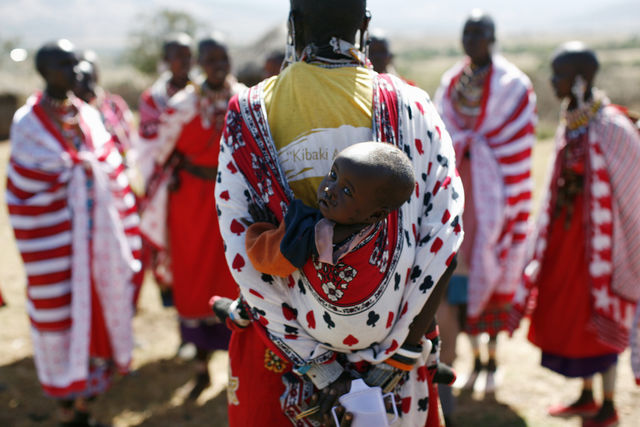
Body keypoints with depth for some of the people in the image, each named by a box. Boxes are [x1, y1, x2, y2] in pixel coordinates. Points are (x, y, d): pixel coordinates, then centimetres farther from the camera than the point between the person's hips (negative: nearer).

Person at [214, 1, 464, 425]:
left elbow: (242, 254, -14)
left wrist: (312, 365, -12)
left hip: (280, 342, 0)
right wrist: (397, 355, -10)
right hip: (389, 342, 1)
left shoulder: (249, 115, -9)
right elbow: (445, 236, -13)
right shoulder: (410, 107, -8)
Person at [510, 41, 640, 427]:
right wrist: (549, 233, 14)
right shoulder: (571, 122, 5)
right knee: (571, 316, 16)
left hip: (597, 236, -8)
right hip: (566, 233, 8)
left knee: (597, 321, 5)